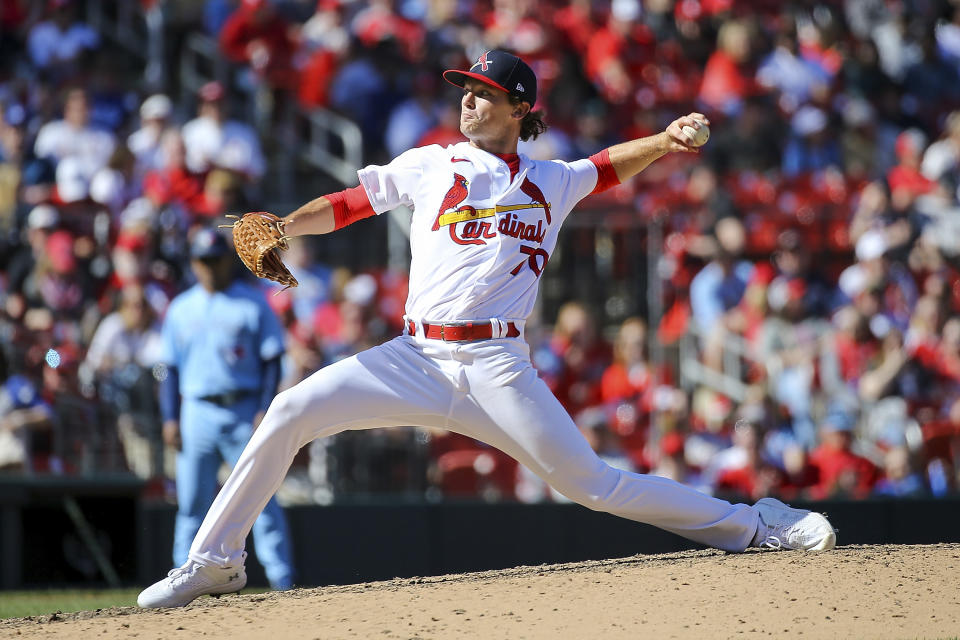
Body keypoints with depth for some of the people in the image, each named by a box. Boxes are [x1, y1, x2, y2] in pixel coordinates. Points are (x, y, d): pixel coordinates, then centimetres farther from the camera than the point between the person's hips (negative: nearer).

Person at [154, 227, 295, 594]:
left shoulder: (253, 303, 4)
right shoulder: (181, 309, 14)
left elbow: (271, 361, 1)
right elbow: (170, 368, 14)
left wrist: (265, 410, -10)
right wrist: (170, 418, 4)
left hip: (244, 409, -3)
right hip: (197, 410, 3)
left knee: (261, 496, -8)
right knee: (191, 504, 3)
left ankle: (282, 581, -8)